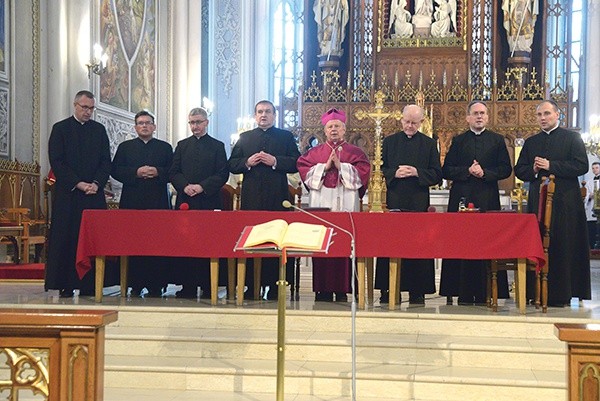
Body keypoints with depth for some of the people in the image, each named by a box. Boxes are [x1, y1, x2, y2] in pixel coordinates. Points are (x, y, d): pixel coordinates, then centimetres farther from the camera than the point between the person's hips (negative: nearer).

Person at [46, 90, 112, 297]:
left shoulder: (99, 129, 13)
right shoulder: (60, 129, 4)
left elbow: (106, 161, 9)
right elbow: (56, 162, -3)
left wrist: (96, 183, -7)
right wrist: (78, 183, -11)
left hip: (94, 194, 3)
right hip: (68, 194, -2)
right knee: (64, 239, -2)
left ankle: (89, 285, 2)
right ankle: (62, 285, 2)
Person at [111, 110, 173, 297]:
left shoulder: (165, 148, 14)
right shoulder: (125, 147, 15)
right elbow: (115, 171, 4)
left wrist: (157, 172, -10)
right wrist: (136, 173, -9)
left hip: (158, 204, 0)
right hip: (132, 203, 1)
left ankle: (156, 286, -1)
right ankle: (135, 285, 2)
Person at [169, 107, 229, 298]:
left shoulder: (217, 146, 8)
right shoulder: (182, 145, 17)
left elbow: (223, 174, 0)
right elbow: (173, 172, 11)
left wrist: (202, 186, -12)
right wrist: (185, 186, -8)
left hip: (209, 202, -3)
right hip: (185, 202, 3)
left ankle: (208, 288, 0)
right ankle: (188, 287, 3)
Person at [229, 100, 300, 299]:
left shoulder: (286, 137, 10)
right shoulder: (245, 138, 16)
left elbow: (296, 163, 0)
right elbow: (231, 165, 10)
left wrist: (275, 161, -13)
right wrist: (248, 162, -7)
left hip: (277, 198, -2)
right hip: (251, 198, 2)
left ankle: (275, 286, 2)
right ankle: (251, 287, 7)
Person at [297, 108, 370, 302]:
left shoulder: (355, 152, 12)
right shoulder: (315, 153, 16)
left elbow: (362, 172, -1)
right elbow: (304, 171, 5)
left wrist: (340, 166, -7)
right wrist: (325, 166, -4)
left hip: (346, 206, -1)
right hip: (320, 205, 1)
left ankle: (342, 289, -3)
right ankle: (323, 290, 0)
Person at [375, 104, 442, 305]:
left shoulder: (429, 144, 8)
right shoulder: (389, 142, 11)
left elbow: (437, 175, 4)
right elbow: (380, 170, 9)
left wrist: (416, 173, -11)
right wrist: (394, 173, -10)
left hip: (418, 203, -1)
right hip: (393, 202, 1)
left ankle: (417, 292, 4)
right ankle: (387, 290, 3)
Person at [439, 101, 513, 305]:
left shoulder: (497, 140, 12)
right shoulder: (458, 141, 13)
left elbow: (506, 169, 5)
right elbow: (447, 170, 6)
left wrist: (485, 173, -10)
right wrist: (468, 171, -9)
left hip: (488, 199, 0)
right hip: (461, 198, 0)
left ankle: (484, 293, 0)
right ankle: (463, 294, -1)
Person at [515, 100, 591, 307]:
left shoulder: (572, 138, 4)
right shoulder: (530, 142, 17)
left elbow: (581, 166, -7)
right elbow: (519, 170, 15)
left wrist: (550, 166, -12)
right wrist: (533, 169, -6)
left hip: (565, 202, -4)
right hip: (537, 201, 4)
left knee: (563, 247, -4)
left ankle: (562, 294, 1)